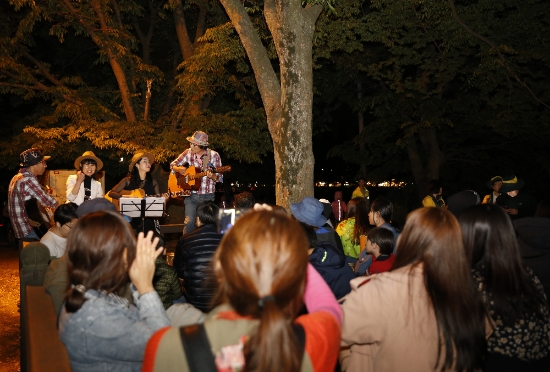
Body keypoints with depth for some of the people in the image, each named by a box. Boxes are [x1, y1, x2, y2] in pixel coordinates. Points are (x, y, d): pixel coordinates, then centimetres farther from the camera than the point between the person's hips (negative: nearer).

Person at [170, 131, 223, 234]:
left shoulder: (214, 155, -7)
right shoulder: (188, 153, 0)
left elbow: (219, 178, -3)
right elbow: (172, 165, 11)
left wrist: (212, 176, -26)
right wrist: (179, 169, -12)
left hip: (208, 196, -1)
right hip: (191, 195, 1)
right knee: (189, 222, -11)